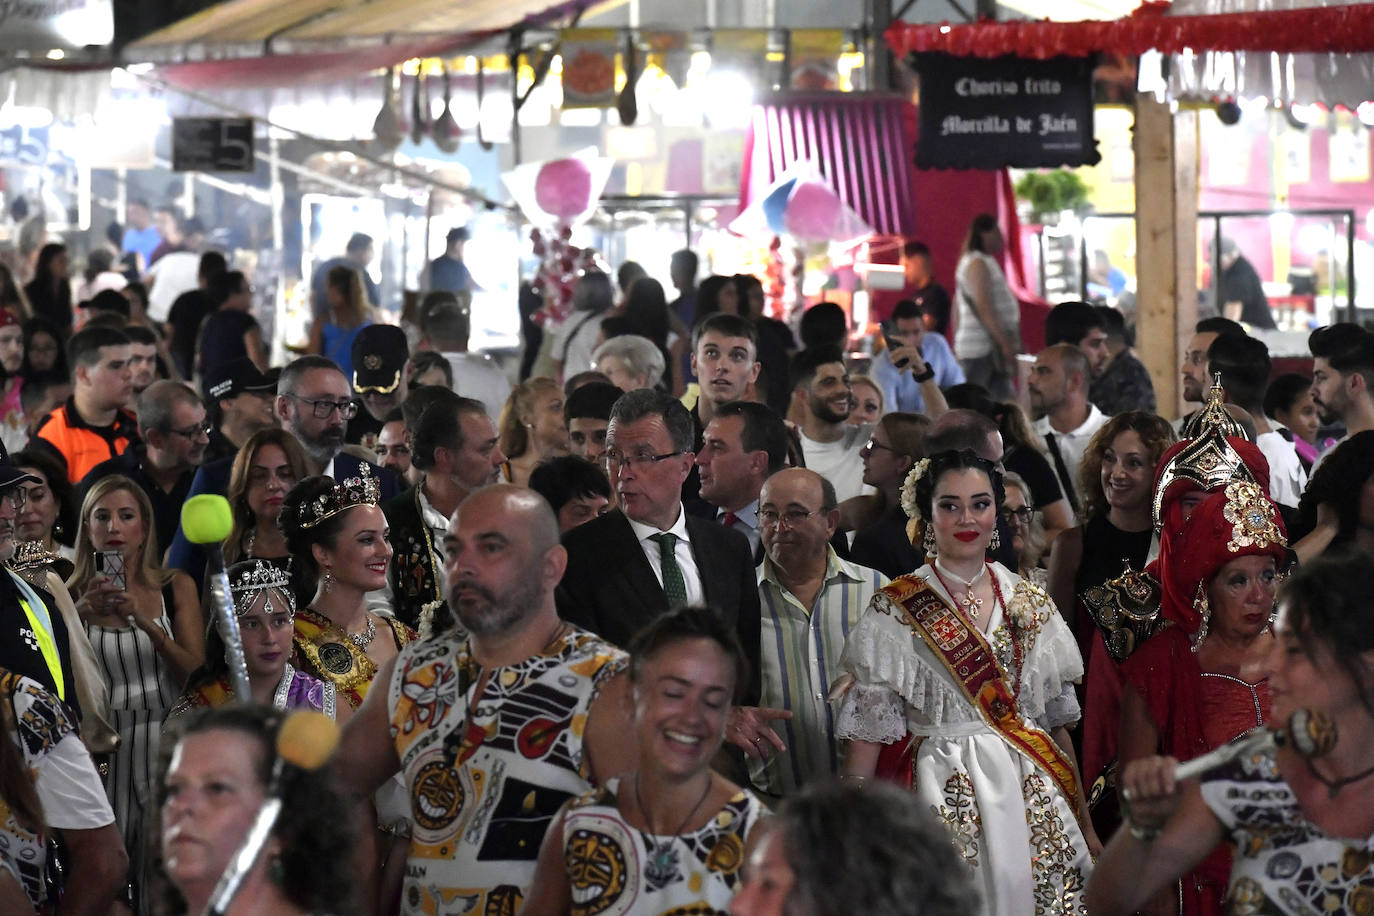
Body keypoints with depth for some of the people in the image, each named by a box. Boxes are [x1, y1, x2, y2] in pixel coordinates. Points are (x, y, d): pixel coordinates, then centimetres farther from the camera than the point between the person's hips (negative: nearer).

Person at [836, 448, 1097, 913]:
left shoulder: (1031, 604, 11)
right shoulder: (895, 612, -1)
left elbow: (1057, 721, 14)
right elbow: (867, 733, -4)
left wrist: (1084, 824, 11)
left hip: (1035, 800, 4)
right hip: (944, 800, -3)